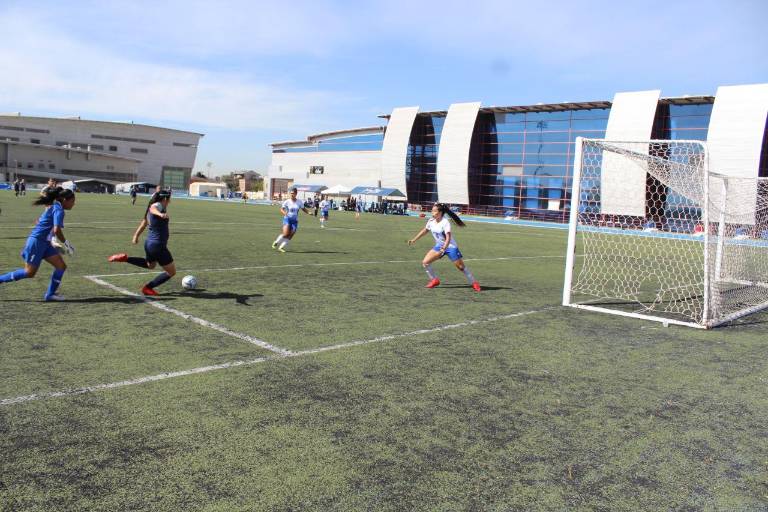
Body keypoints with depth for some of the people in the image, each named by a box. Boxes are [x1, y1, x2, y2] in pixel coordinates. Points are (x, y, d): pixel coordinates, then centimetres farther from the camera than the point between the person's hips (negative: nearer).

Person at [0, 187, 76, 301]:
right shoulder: (58, 210, -16)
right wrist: (66, 244, -15)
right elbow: (57, 230, -27)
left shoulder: (53, 207, 14)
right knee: (29, 272, -3)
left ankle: (50, 294, 6)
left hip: (45, 242, 10)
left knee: (61, 266, 2)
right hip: (36, 241, -10)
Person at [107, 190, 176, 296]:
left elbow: (144, 222, 21)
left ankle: (125, 258, 26)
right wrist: (160, 214, -62)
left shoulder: (154, 206, 10)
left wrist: (136, 236, 32)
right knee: (171, 272, 4)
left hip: (149, 243, 10)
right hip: (158, 245, -10)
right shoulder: (158, 205, -15)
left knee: (150, 265, 37)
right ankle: (148, 288, 8)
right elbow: (152, 209, -40)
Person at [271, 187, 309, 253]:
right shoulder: (287, 201, -6)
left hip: (295, 220, 3)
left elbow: (303, 209, 13)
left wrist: (309, 212, -4)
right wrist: (284, 213, -25)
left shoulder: (299, 202, 1)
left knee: (290, 236, -3)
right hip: (287, 219, -3)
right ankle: (276, 242, 5)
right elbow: (281, 209, -3)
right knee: (285, 234, -19)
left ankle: (281, 247, 11)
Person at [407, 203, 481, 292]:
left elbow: (448, 238, -32)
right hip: (439, 246, 6)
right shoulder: (431, 221, -4)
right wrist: (414, 240, 15)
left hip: (450, 246, -6)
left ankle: (473, 282, 12)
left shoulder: (445, 223, -23)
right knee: (425, 262, -5)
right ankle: (434, 280, 14)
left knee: (461, 266, -6)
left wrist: (443, 249, -44)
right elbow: (425, 230, 15)